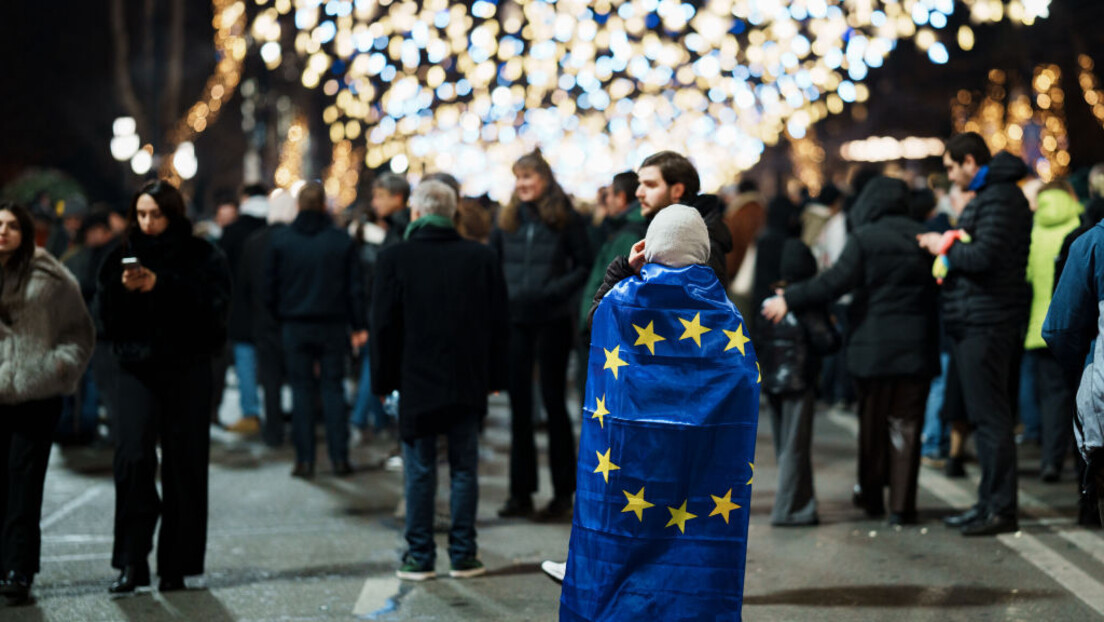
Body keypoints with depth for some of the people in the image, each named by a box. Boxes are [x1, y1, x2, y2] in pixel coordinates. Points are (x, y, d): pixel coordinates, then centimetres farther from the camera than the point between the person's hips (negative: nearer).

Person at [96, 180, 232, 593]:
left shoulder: (202, 257, 1)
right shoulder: (124, 256, 10)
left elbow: (214, 307, -13)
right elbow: (108, 318, 5)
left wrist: (162, 285, -21)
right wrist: (122, 289, -15)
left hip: (188, 371, -1)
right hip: (137, 369, 1)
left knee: (185, 465, 0)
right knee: (132, 454, -15)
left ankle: (176, 566, 10)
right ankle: (131, 562, -10)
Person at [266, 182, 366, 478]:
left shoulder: (280, 239, -2)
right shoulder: (341, 240, -2)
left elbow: (270, 288, 0)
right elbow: (355, 287, 0)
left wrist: (279, 319, 14)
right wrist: (359, 326, 6)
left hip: (295, 327, 0)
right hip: (333, 326, 0)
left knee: (301, 391, 5)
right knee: (333, 389, 6)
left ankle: (304, 460, 3)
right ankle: (339, 458, 5)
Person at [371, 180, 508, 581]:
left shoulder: (395, 259, -7)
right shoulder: (483, 258, 2)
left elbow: (384, 326, -5)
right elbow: (499, 324, 5)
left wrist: (383, 381, 3)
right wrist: (495, 377, 12)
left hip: (416, 382, -2)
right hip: (469, 382, 2)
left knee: (420, 471, 5)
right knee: (464, 468, 8)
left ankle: (420, 556, 9)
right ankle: (463, 555, 12)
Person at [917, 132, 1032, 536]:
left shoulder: (999, 198, -13)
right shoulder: (990, 195, 20)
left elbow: (985, 257, -22)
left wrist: (946, 249, -8)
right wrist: (946, 248, 9)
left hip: (985, 324, -11)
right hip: (976, 322, 11)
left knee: (991, 416, -8)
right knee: (986, 416, 14)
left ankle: (1000, 509, -4)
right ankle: (990, 503, 21)